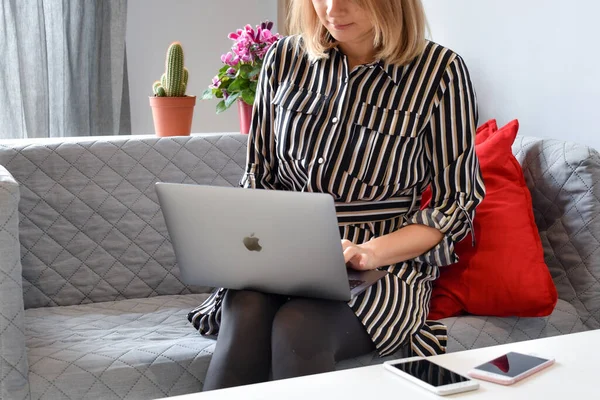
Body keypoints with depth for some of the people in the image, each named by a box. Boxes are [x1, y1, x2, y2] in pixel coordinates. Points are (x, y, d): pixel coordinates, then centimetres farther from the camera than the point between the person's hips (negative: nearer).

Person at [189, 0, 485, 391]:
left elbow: (455, 203, -2)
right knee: (246, 313, -30)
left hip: (384, 265, -3)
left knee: (299, 326, -33)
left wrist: (370, 252, -17)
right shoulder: (285, 58, 6)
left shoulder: (440, 71, -5)